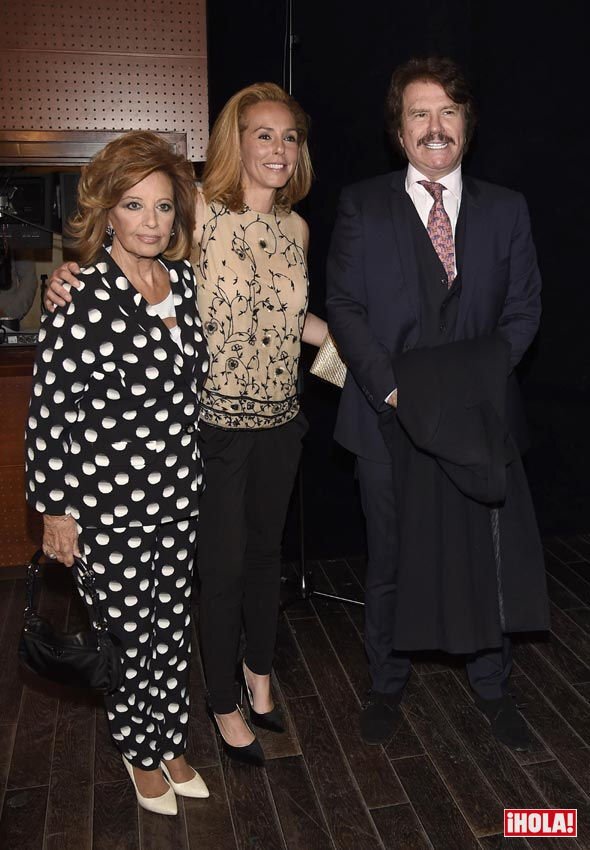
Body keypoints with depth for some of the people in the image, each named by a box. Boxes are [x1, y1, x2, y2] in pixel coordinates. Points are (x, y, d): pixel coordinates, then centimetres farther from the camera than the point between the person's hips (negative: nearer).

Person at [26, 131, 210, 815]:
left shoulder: (181, 278, 1)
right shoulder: (81, 301, -19)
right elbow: (49, 413, -14)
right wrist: (55, 510, -10)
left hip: (178, 493, 6)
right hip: (109, 506, -5)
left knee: (172, 626, 19)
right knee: (128, 636, 12)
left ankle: (171, 743, 41)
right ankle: (139, 752, 38)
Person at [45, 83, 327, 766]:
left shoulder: (295, 227, 5)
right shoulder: (200, 211, -12)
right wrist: (74, 278, -23)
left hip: (279, 420, 5)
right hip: (217, 422, -5)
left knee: (266, 553, 20)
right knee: (222, 567, 8)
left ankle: (259, 671, 46)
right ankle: (224, 703, 33)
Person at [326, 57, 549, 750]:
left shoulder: (506, 210, 8)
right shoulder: (362, 206, 3)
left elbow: (523, 308, 5)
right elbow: (344, 308, -2)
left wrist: (479, 377, -11)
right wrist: (389, 387, -14)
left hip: (478, 415, 2)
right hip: (390, 418, -1)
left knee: (487, 556, 10)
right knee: (390, 562, 12)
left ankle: (491, 686, 33)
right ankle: (386, 685, 33)